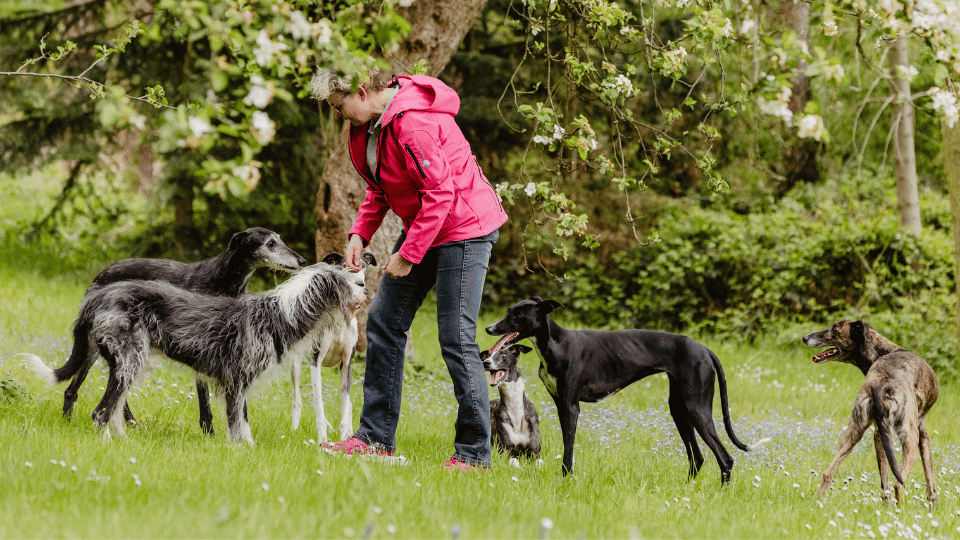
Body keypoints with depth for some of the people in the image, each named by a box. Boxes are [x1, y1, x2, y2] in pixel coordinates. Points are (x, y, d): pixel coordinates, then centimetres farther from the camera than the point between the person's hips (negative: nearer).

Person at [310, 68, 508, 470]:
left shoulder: (412, 122, -26)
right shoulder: (369, 123, 4)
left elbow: (440, 191, -26)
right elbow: (380, 187, 15)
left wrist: (408, 255, -22)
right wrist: (360, 233, 0)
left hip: (463, 229, -10)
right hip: (421, 226, 10)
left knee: (456, 339, -10)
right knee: (383, 322, 9)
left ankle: (473, 453, -4)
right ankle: (376, 437, 15)